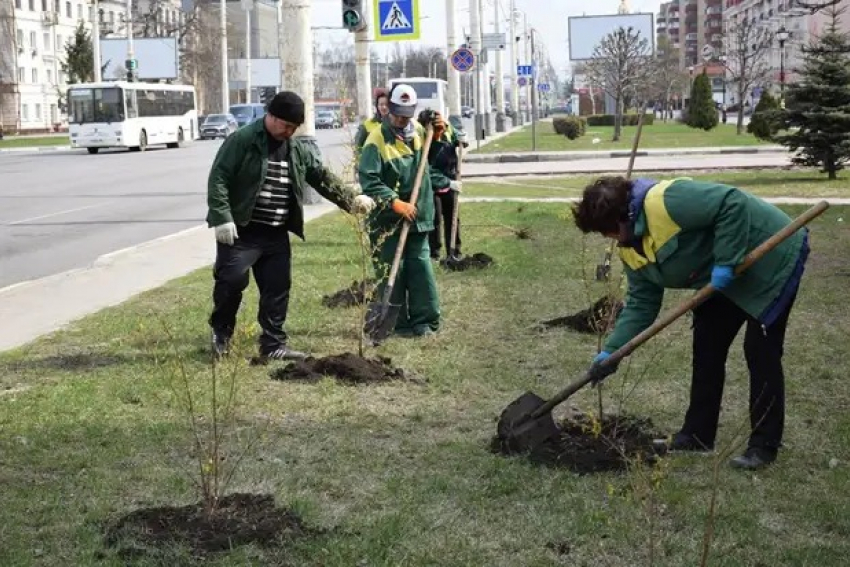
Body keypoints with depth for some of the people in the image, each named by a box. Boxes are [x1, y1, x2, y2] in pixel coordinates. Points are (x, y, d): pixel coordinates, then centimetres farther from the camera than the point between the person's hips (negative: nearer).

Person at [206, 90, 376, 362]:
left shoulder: (298, 149, 10)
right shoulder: (242, 140, -9)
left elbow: (323, 178, 14)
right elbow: (218, 178, -13)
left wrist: (351, 199, 2)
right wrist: (222, 218, -21)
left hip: (277, 234, 6)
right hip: (241, 231, -6)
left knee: (277, 288, 6)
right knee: (232, 280, -10)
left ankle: (274, 344, 15)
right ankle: (221, 330, 16)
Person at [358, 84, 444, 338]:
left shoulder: (419, 131, 7)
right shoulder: (377, 140, -13)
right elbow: (369, 180, -21)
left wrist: (438, 136, 3)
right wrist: (396, 203, -26)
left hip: (418, 216, 5)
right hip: (388, 220, -5)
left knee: (421, 268, 6)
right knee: (392, 272, 1)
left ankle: (425, 319, 12)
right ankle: (397, 322, 10)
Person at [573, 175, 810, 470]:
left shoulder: (665, 201, -32)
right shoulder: (631, 249, -1)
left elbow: (733, 203, -36)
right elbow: (641, 303, 1)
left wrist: (726, 261, -33)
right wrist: (611, 352, -7)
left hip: (773, 257, -10)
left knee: (761, 352, -8)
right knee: (707, 347, 10)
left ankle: (765, 445, 2)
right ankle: (697, 434, 20)